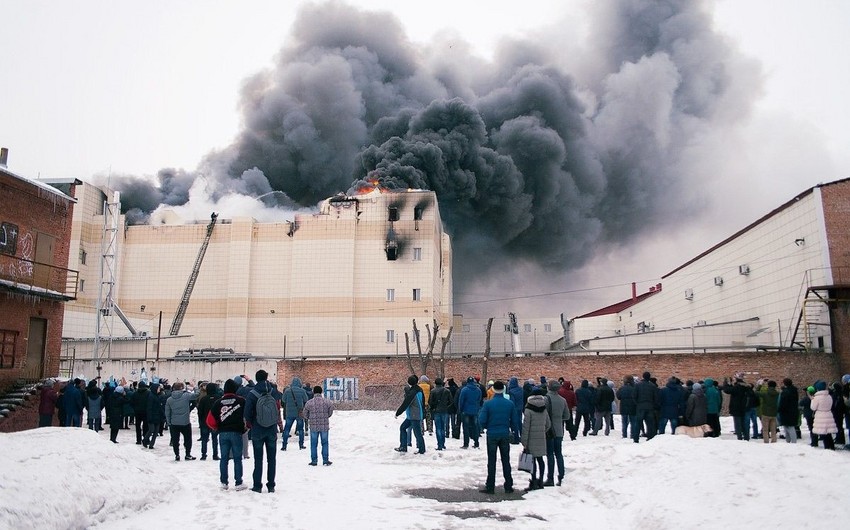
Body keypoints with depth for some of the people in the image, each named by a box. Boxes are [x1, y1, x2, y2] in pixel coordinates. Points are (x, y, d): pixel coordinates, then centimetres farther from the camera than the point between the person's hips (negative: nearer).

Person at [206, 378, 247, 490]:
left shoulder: (218, 402, 1)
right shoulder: (241, 400, -5)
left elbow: (210, 420, 0)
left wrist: (216, 429, 17)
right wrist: (245, 427, 10)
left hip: (223, 433, 2)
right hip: (236, 433, -2)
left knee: (224, 458, 11)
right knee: (237, 458, 4)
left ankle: (224, 482, 14)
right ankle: (239, 483, 5)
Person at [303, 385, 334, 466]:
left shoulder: (309, 403, -7)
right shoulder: (327, 402, -6)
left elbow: (305, 415, 3)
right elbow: (330, 413, 4)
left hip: (313, 426, 0)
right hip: (324, 426, 0)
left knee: (313, 444, 11)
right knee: (324, 443, 11)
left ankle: (314, 460, 14)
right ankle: (325, 460, 13)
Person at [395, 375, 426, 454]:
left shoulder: (412, 392, -21)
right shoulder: (419, 390, 7)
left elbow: (405, 404, -17)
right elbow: (423, 402, 16)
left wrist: (397, 413, -7)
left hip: (414, 416, -10)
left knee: (417, 432, -1)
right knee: (402, 427, 14)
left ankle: (421, 450, 9)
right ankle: (403, 447, 17)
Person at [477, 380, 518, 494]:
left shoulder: (488, 403, -12)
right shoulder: (510, 404, -4)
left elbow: (482, 421, -12)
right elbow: (515, 421, 1)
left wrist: (486, 427, 9)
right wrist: (513, 431, 19)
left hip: (492, 435, -2)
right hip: (505, 435, 2)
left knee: (491, 461, 6)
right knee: (506, 461, 13)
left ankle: (490, 487, 7)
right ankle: (508, 486, 17)